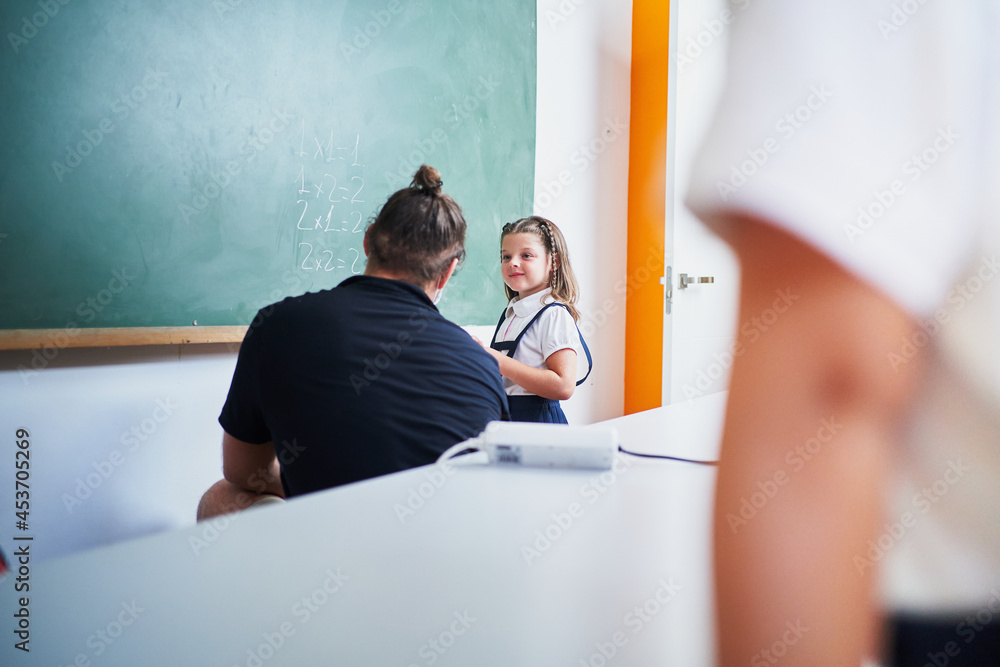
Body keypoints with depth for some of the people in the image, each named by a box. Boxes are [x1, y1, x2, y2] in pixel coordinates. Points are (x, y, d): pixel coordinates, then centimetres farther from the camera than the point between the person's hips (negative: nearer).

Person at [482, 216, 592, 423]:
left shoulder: (554, 315, -13)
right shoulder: (510, 313, 12)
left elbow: (563, 386, -23)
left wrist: (499, 361, -22)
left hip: (537, 421, -6)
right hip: (502, 418, 6)